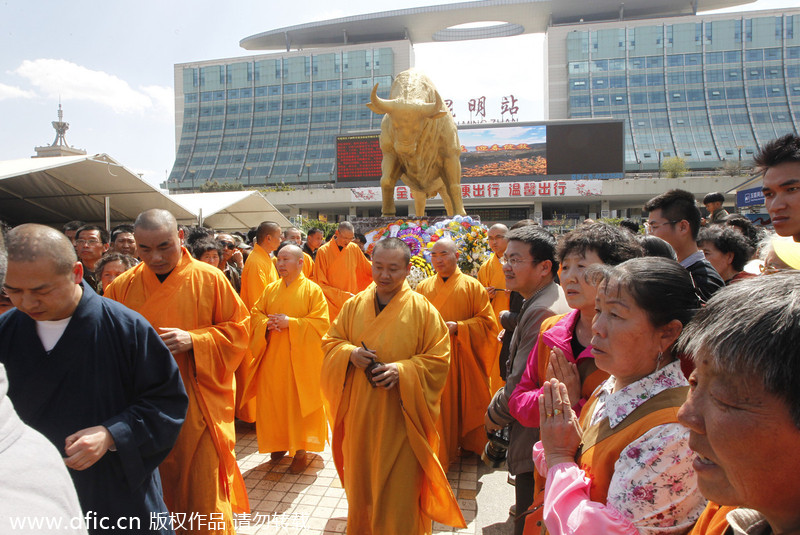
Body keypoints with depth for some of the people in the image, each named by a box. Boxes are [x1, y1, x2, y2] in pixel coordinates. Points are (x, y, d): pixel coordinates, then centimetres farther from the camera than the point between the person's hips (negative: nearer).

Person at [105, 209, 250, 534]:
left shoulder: (210, 279, -6)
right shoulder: (122, 287, 1)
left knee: (204, 491, 5)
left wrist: (193, 339, -18)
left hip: (200, 404, -2)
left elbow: (238, 329, -3)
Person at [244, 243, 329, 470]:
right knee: (274, 400, 9)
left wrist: (290, 323, -18)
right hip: (272, 356, 5)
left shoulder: (312, 290, -6)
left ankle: (300, 449, 16)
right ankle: (281, 442, 28)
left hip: (300, 357, -4)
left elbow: (321, 323, -12)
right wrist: (267, 323, -10)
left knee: (299, 402, 2)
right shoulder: (270, 289, 9)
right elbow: (256, 313, 12)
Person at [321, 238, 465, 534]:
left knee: (397, 490, 7)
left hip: (400, 416, -3)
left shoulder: (423, 309, -7)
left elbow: (438, 359, -8)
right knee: (361, 481, 19)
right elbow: (330, 341, 9)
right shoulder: (355, 305, 3)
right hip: (360, 413, 4)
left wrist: (402, 370, -22)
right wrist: (350, 353, -13)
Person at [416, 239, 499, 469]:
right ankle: (440, 451, 22)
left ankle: (469, 443, 31)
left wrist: (458, 327, -15)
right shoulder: (423, 287, 7)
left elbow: (487, 322, -3)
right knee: (437, 407, 5)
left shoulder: (472, 286, -1)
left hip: (463, 358, -1)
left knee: (465, 401, 8)